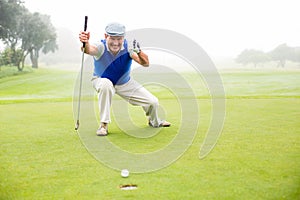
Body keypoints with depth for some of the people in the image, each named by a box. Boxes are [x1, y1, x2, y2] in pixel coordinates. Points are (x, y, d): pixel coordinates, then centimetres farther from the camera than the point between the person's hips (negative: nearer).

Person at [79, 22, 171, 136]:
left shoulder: (128, 47, -24)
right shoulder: (101, 47, -30)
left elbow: (146, 64, -34)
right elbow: (89, 50, -54)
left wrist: (138, 51, -54)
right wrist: (85, 43, -78)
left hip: (125, 83, 3)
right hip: (102, 80, -3)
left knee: (153, 102, -7)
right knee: (106, 84, -40)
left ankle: (154, 122, 31)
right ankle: (104, 124, -24)